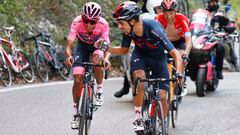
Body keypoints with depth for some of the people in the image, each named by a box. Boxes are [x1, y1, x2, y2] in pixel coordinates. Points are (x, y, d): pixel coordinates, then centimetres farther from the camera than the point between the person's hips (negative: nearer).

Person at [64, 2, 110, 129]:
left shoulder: (103, 24, -32)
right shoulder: (77, 22, -32)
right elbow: (69, 44, -33)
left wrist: (106, 59, -51)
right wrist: (68, 56, -55)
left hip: (97, 46, -1)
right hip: (82, 46, 1)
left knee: (96, 59, -36)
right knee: (78, 79, -12)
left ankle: (99, 90, -12)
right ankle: (76, 111, 5)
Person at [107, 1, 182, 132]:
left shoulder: (153, 29, -38)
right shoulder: (128, 30, -23)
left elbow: (175, 54, -39)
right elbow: (124, 50, -3)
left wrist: (178, 74, -54)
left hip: (158, 58, -2)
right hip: (140, 54, 2)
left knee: (162, 97, -10)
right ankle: (138, 118, -19)